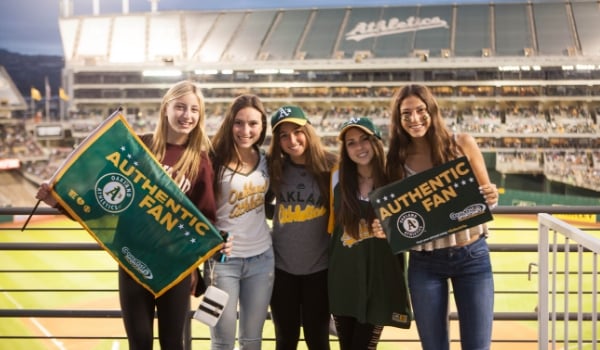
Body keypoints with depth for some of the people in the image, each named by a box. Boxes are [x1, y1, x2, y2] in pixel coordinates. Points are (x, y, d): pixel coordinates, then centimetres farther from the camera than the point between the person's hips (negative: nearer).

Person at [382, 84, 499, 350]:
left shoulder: (462, 144, -4)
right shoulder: (397, 160, -2)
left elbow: (486, 194, 5)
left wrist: (491, 198, -17)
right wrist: (384, 227, -16)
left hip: (472, 256, -1)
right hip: (424, 262, 1)